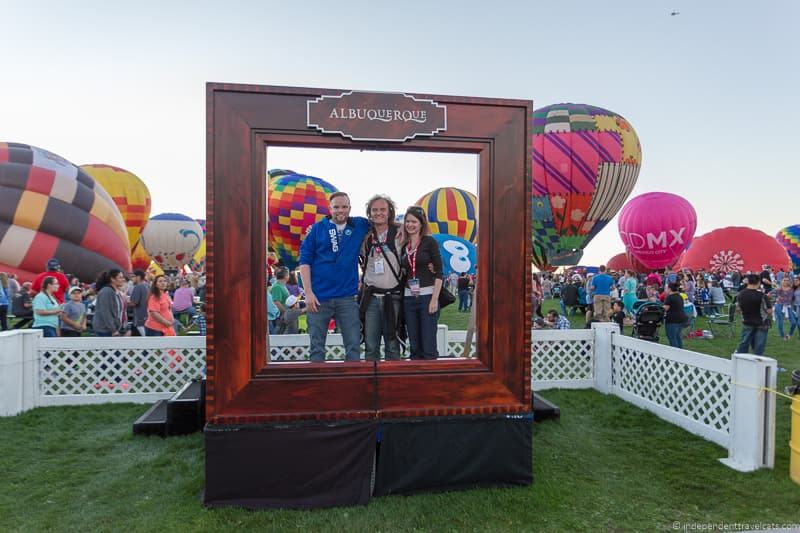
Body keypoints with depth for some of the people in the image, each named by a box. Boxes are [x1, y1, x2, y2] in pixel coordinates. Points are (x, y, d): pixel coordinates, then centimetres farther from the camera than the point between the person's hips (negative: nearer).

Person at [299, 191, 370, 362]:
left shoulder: (360, 225, 7)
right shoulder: (317, 228, 2)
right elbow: (305, 261, 0)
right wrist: (308, 292, -9)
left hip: (348, 297, 1)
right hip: (319, 297, -1)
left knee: (353, 346, 4)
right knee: (316, 347, 7)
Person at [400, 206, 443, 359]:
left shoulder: (430, 242, -2)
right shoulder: (404, 246, 13)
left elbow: (439, 272, -7)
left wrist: (435, 299, -13)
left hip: (427, 296, -5)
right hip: (408, 298, 5)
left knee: (428, 347, -5)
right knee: (415, 348, 8)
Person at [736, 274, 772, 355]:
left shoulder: (740, 294, -6)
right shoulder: (762, 296, -19)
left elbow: (738, 308, 5)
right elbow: (769, 310, -13)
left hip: (747, 323, 4)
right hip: (761, 324, -3)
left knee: (744, 344, 12)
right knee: (759, 346, 4)